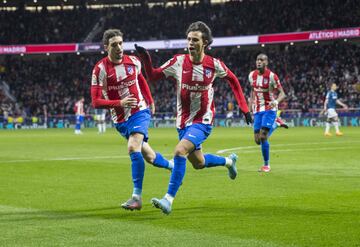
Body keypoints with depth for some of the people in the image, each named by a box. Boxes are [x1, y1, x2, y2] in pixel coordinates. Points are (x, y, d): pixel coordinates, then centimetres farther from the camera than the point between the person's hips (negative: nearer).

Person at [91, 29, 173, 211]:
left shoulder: (133, 61, -4)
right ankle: (172, 166, 44)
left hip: (140, 112, -1)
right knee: (148, 156, 11)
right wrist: (119, 103, -31)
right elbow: (96, 102, -17)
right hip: (120, 120, 1)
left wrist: (150, 101, 25)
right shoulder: (100, 70, -13)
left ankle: (137, 197, -25)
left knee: (133, 148, -25)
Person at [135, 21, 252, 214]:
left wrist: (244, 108, 8)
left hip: (202, 121, -4)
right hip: (183, 121, 4)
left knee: (180, 151, -26)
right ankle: (229, 161, 49)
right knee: (198, 163, 18)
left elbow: (233, 80, 8)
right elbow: (153, 76, -1)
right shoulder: (178, 62, -6)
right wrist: (146, 60, -20)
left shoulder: (214, 64, -9)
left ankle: (168, 200, -25)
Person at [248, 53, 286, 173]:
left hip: (269, 109, -6)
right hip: (257, 110, 6)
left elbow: (282, 93, -13)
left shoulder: (271, 76, -12)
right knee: (257, 140, 1)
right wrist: (250, 106, 15)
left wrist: (276, 101, -32)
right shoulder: (252, 75, 5)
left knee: (263, 137, -14)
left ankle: (266, 165, 1)